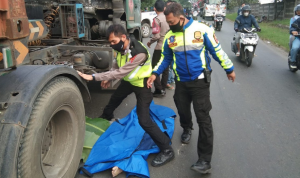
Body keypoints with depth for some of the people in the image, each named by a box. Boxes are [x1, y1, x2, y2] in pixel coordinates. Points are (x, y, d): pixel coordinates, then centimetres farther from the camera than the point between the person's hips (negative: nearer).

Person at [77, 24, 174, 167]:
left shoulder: (139, 53, -39)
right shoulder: (121, 47, -13)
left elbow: (120, 73, -42)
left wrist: (93, 77, -42)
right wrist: (107, 79, 6)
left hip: (141, 84, -8)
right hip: (128, 81, 8)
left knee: (144, 120, -15)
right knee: (113, 100, 29)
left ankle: (167, 150, -4)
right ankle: (104, 119, 63)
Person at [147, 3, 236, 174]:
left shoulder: (202, 29, -11)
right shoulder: (170, 36, 0)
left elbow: (217, 50, -2)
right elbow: (166, 58, 12)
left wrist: (229, 68, 5)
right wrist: (155, 73, 1)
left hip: (200, 81, -4)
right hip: (181, 82, 4)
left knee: (203, 118, -6)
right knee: (183, 111, 18)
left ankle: (205, 160, 0)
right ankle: (187, 130, 54)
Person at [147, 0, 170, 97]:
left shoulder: (157, 19, -13)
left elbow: (156, 36, -18)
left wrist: (150, 42, -1)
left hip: (160, 47, -7)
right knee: (165, 68, 14)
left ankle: (159, 90, 1)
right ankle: (163, 88, 21)